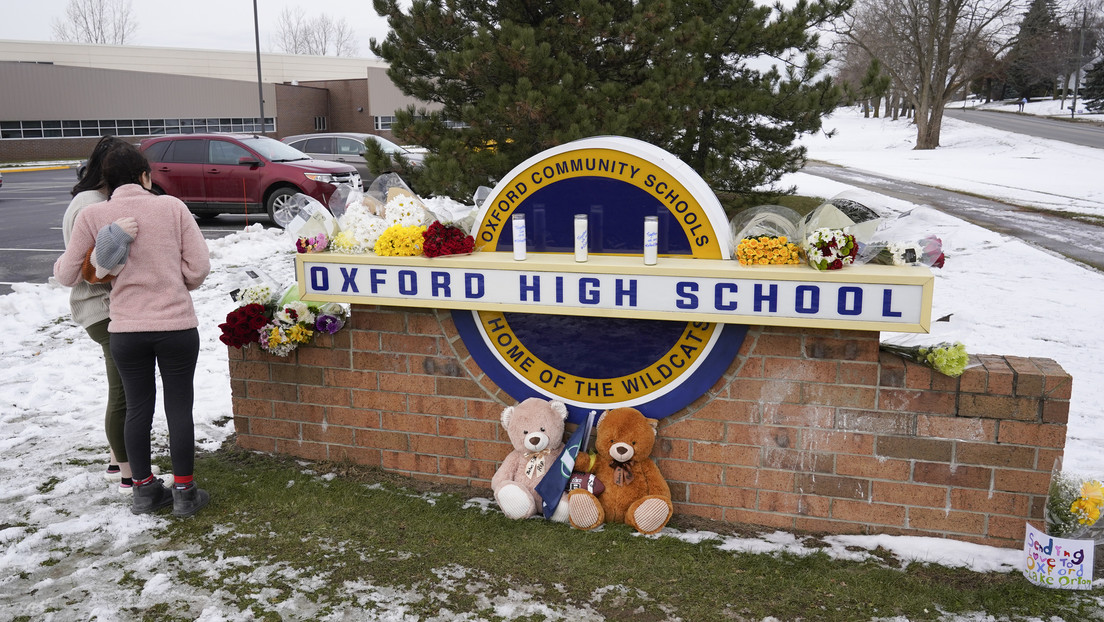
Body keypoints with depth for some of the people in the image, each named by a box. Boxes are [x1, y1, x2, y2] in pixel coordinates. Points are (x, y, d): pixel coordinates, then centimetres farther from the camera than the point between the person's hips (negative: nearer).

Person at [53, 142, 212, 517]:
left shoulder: (92, 216, -2)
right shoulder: (171, 207, -4)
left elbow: (68, 275, 4)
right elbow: (199, 266, -6)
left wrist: (59, 263, 27)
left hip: (125, 330, 2)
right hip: (177, 326, -1)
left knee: (138, 408, 15)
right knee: (179, 408, 8)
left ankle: (144, 490, 26)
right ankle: (184, 492, 16)